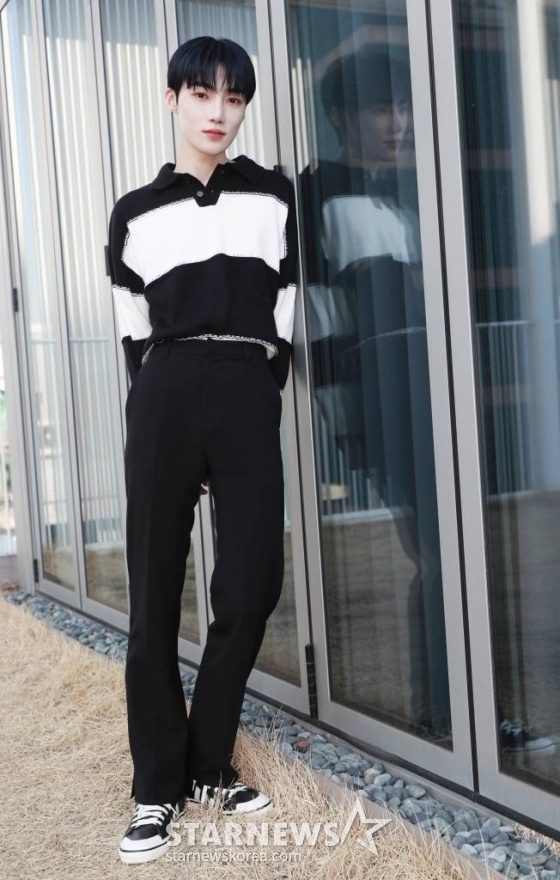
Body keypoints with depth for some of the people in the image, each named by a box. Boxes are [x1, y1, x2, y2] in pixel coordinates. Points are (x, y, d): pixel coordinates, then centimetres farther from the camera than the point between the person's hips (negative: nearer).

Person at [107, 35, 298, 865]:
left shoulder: (275, 197, 14)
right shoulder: (135, 214, 12)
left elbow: (287, 315, 13)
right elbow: (135, 335, 13)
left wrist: (260, 391, 7)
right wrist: (160, 408, 6)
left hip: (250, 400, 1)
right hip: (166, 401, 0)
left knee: (252, 586, -2)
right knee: (156, 593, 1)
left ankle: (208, 764, 19)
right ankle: (159, 786, 14)